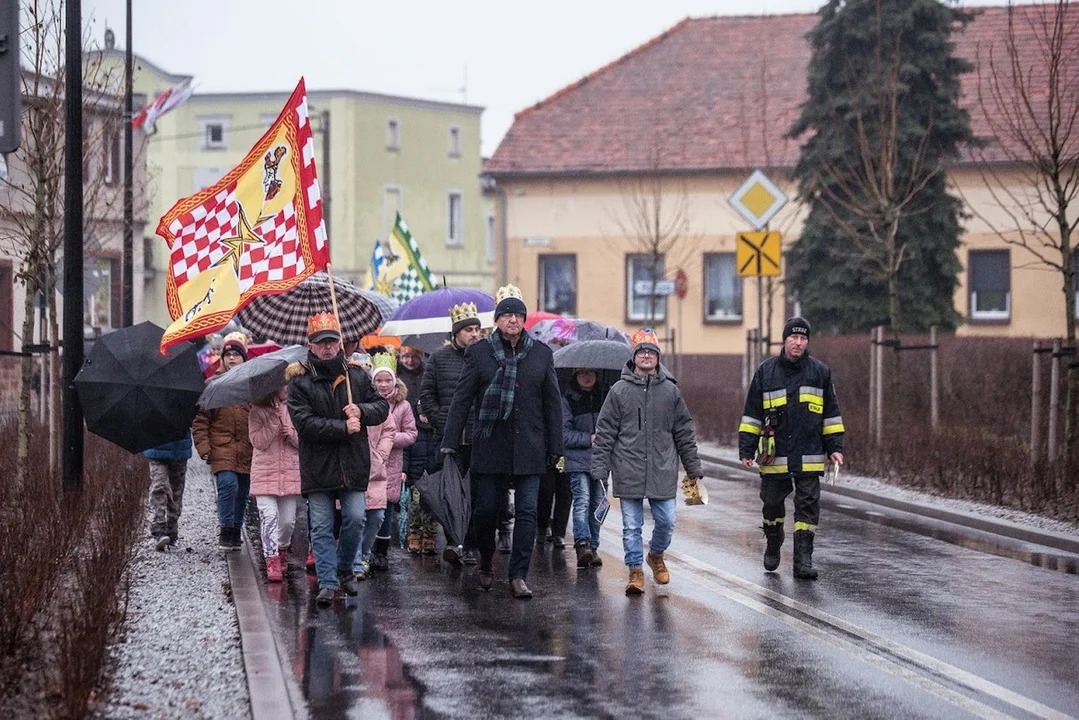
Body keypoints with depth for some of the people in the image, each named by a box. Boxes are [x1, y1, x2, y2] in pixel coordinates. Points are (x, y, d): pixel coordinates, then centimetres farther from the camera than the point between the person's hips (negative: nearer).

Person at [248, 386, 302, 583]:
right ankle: (272, 561, -11)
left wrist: (292, 434, -13)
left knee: (288, 520, 6)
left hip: (291, 474, 2)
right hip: (265, 474, -2)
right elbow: (258, 441, -9)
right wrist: (274, 421, -15)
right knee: (269, 517, -13)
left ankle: (282, 550, 32)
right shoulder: (258, 412, 1)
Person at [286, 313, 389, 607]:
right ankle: (327, 582, 6)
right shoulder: (300, 382, -4)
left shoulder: (356, 375, 7)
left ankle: (344, 568, 22)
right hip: (317, 468, -2)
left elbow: (382, 407, 11)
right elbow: (304, 423, -15)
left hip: (353, 465, 2)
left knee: (355, 519, -1)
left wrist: (362, 412, -10)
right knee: (321, 527, 1)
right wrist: (343, 428, -17)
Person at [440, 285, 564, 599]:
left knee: (527, 512, -4)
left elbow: (553, 403, 10)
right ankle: (486, 563, 29)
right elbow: (462, 399, 2)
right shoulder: (479, 352, 2)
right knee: (485, 509, 4)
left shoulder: (541, 353, 7)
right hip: (490, 444, -1)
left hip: (529, 447, 1)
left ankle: (518, 576, 1)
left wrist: (555, 447, 7)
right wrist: (450, 442, -3)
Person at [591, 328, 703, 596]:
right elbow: (605, 433, 3)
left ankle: (656, 555, 30)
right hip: (629, 472, -1)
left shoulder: (670, 391, 7)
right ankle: (635, 570, 12)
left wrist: (694, 469, 9)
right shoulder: (620, 391, 2)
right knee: (632, 526, 1)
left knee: (666, 521, 3)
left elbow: (684, 433, 11)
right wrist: (599, 469, -3)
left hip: (663, 473, 1)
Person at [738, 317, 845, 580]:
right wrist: (746, 450, 1)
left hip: (809, 457, 0)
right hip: (774, 457, 0)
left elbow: (831, 413, 11)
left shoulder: (820, 372, 5)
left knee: (808, 506, -4)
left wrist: (834, 447, 5)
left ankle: (803, 560, -2)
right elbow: (752, 413, 5)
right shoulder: (766, 371, 3)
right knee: (773, 503, 11)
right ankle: (773, 546, 36)